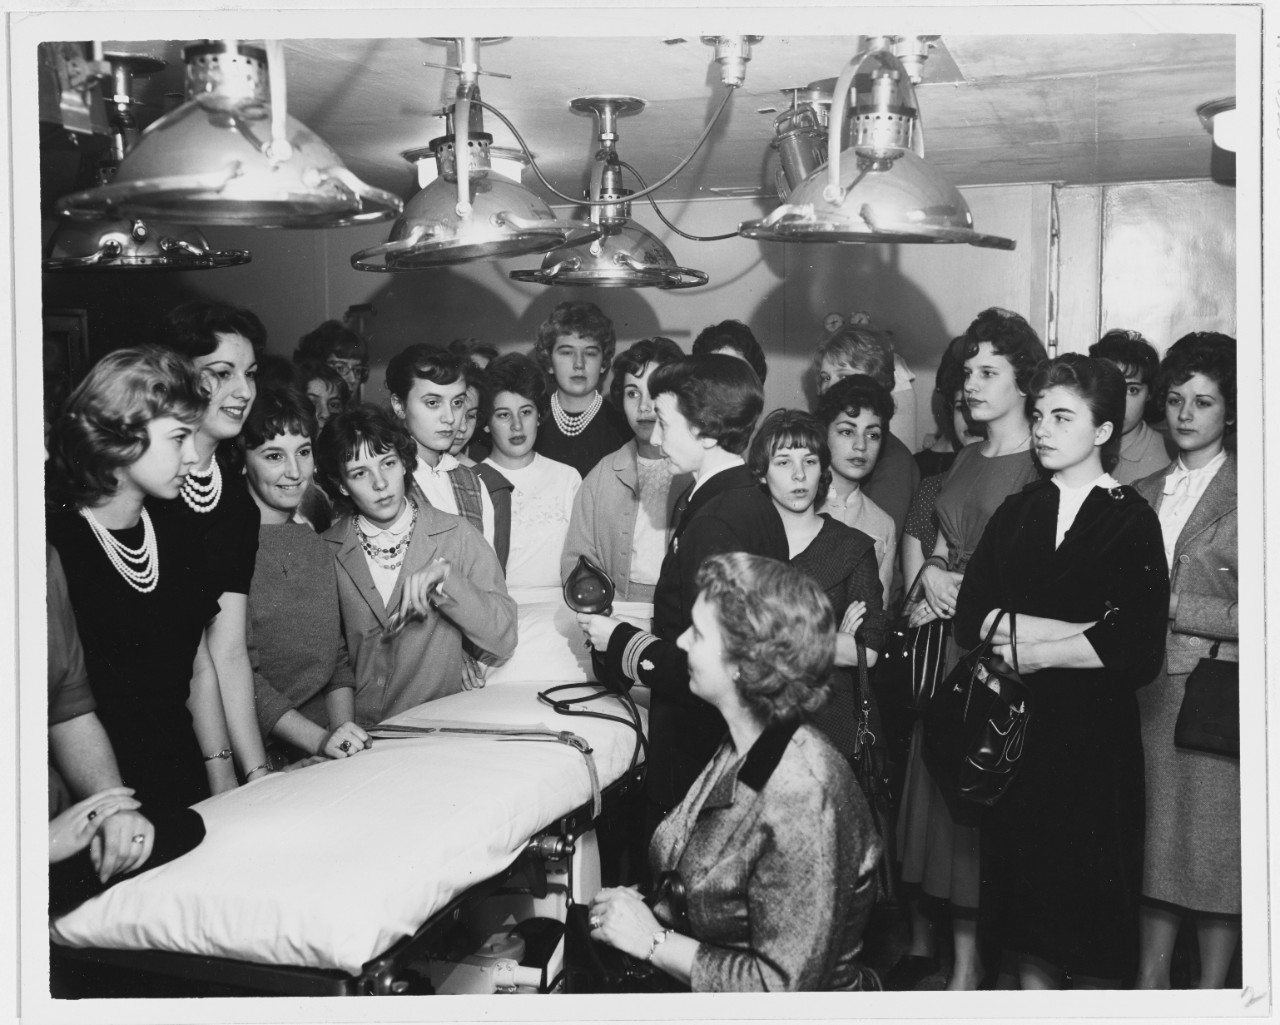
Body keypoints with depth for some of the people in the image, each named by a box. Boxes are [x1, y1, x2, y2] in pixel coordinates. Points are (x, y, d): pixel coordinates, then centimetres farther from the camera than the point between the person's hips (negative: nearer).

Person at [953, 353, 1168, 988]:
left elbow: (1138, 651, -14)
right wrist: (1079, 631, -13)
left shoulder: (1132, 521, -2)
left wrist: (1029, 649, -9)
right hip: (1016, 730, 4)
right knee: (1027, 928, 9)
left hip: (1094, 739, -3)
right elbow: (970, 620, -3)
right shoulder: (1015, 513, 10)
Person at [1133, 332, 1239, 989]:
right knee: (1153, 847, 10)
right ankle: (1149, 986, 20)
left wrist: (1167, 605, -13)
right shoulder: (1144, 495, 13)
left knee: (1216, 848, 3)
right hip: (1146, 690, 5)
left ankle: (1211, 991, 15)